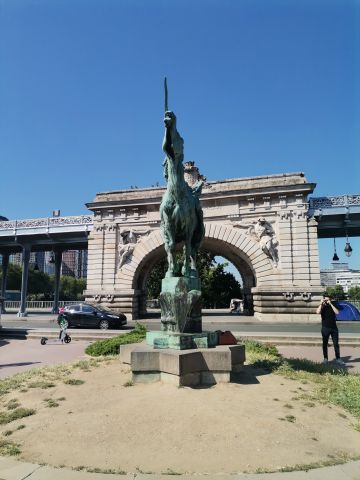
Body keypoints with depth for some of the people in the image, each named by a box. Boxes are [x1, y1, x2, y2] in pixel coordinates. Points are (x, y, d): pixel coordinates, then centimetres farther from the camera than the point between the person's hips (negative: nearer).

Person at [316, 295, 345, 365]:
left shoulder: (332, 306, 7)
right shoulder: (322, 307, 2)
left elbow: (337, 312, -13)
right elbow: (318, 312, -19)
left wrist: (330, 304, -15)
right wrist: (321, 303, -16)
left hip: (334, 328, 1)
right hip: (325, 328, -1)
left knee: (336, 344, 2)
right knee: (325, 344, 4)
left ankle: (338, 358, 8)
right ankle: (325, 358, 11)